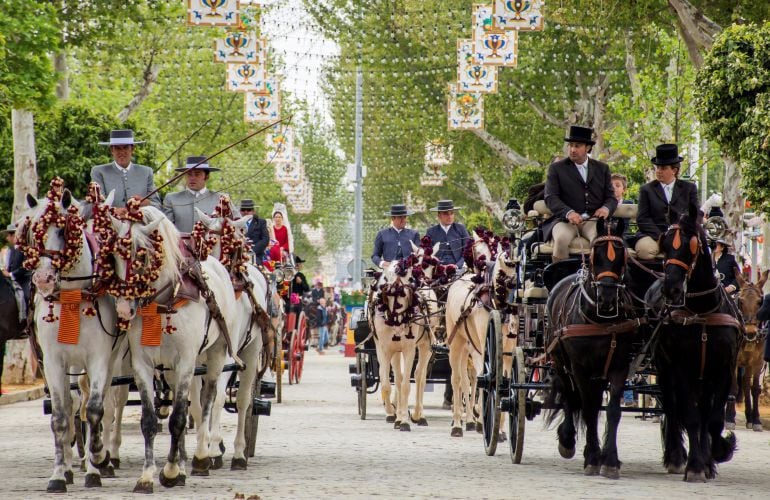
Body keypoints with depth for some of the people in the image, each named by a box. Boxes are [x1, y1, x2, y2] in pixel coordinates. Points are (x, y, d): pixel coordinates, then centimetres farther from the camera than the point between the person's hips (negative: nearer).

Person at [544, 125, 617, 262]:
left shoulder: (602, 168, 19)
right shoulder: (556, 168, 11)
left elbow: (611, 197, 16)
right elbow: (550, 198, 0)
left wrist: (606, 208, -10)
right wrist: (568, 213, -20)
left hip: (593, 220, 1)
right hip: (565, 220, -1)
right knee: (561, 239, -34)